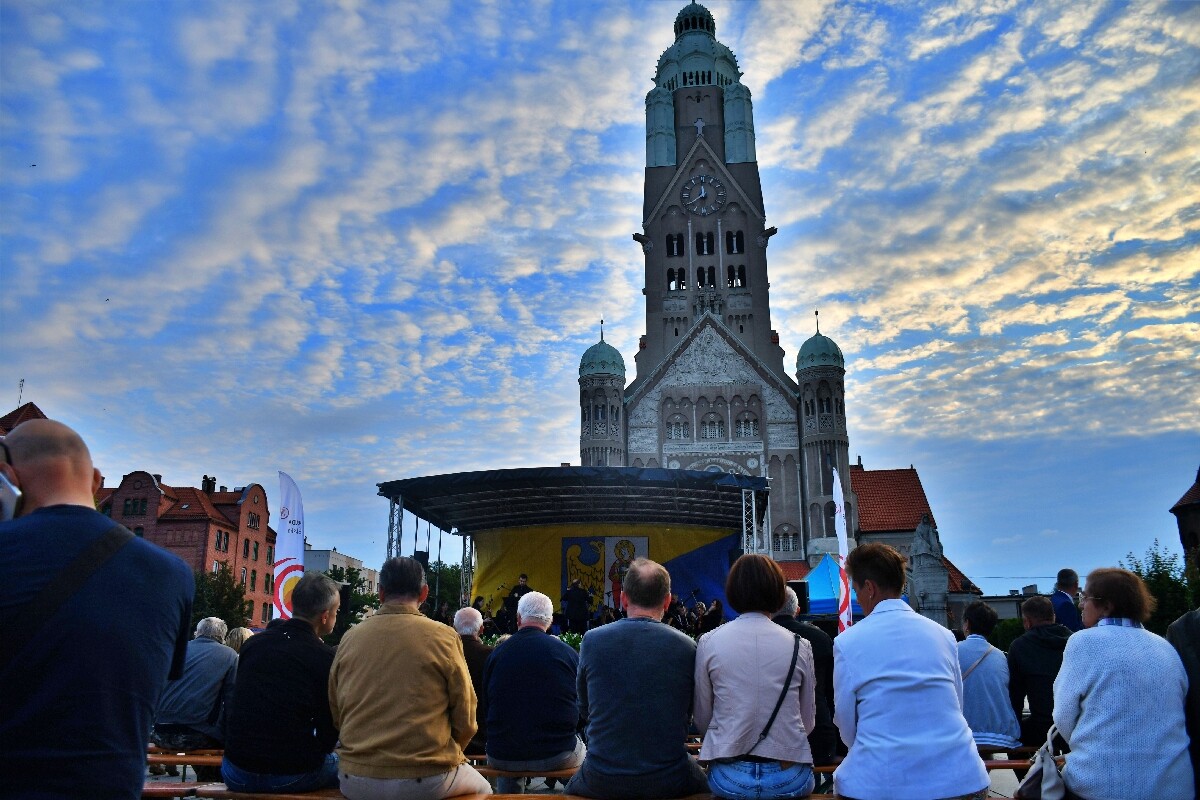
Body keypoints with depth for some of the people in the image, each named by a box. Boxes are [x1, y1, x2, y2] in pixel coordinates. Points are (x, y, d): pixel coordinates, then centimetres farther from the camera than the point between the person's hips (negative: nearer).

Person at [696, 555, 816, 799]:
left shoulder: (709, 643, -3)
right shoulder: (800, 646, -2)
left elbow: (702, 720, 3)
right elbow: (808, 721, 6)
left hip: (728, 778, 0)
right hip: (790, 779, 1)